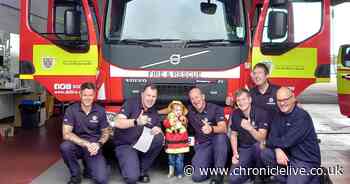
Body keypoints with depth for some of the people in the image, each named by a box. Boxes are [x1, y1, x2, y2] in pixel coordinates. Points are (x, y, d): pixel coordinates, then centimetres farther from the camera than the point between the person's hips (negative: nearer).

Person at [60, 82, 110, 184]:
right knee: (65, 147, -35)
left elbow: (105, 133, 6)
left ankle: (88, 166, 15)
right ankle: (75, 175, -8)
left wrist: (98, 144, -16)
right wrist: (87, 144, -27)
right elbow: (66, 134, -17)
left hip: (93, 148, 0)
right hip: (77, 145, 0)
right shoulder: (71, 110, -9)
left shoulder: (100, 111, -3)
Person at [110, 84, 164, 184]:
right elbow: (117, 123, -21)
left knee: (159, 138, -24)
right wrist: (136, 122, -38)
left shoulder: (154, 112, 6)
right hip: (125, 145, -5)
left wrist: (158, 130, -21)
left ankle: (142, 170, -8)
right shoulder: (131, 103, -10)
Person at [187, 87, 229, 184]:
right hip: (202, 145, 2)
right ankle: (210, 166, 14)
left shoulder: (215, 108, -10)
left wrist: (211, 129, -47)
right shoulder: (190, 110, 3)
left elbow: (223, 129, -25)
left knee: (221, 136, -39)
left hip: (218, 143, -2)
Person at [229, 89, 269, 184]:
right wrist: (235, 153, -4)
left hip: (258, 148, -2)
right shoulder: (235, 114, -2)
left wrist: (250, 128, -42)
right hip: (243, 149, 3)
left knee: (259, 145, -40)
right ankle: (251, 168, 14)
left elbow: (261, 139, -23)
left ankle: (260, 175, -13)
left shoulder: (261, 113, -16)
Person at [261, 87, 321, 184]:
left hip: (306, 161, -7)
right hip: (288, 156, 7)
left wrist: (269, 142, -9)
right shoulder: (279, 115, 4)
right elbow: (273, 137, -2)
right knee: (265, 153, -11)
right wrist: (277, 149, -23)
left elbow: (286, 142, -25)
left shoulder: (302, 116, -20)